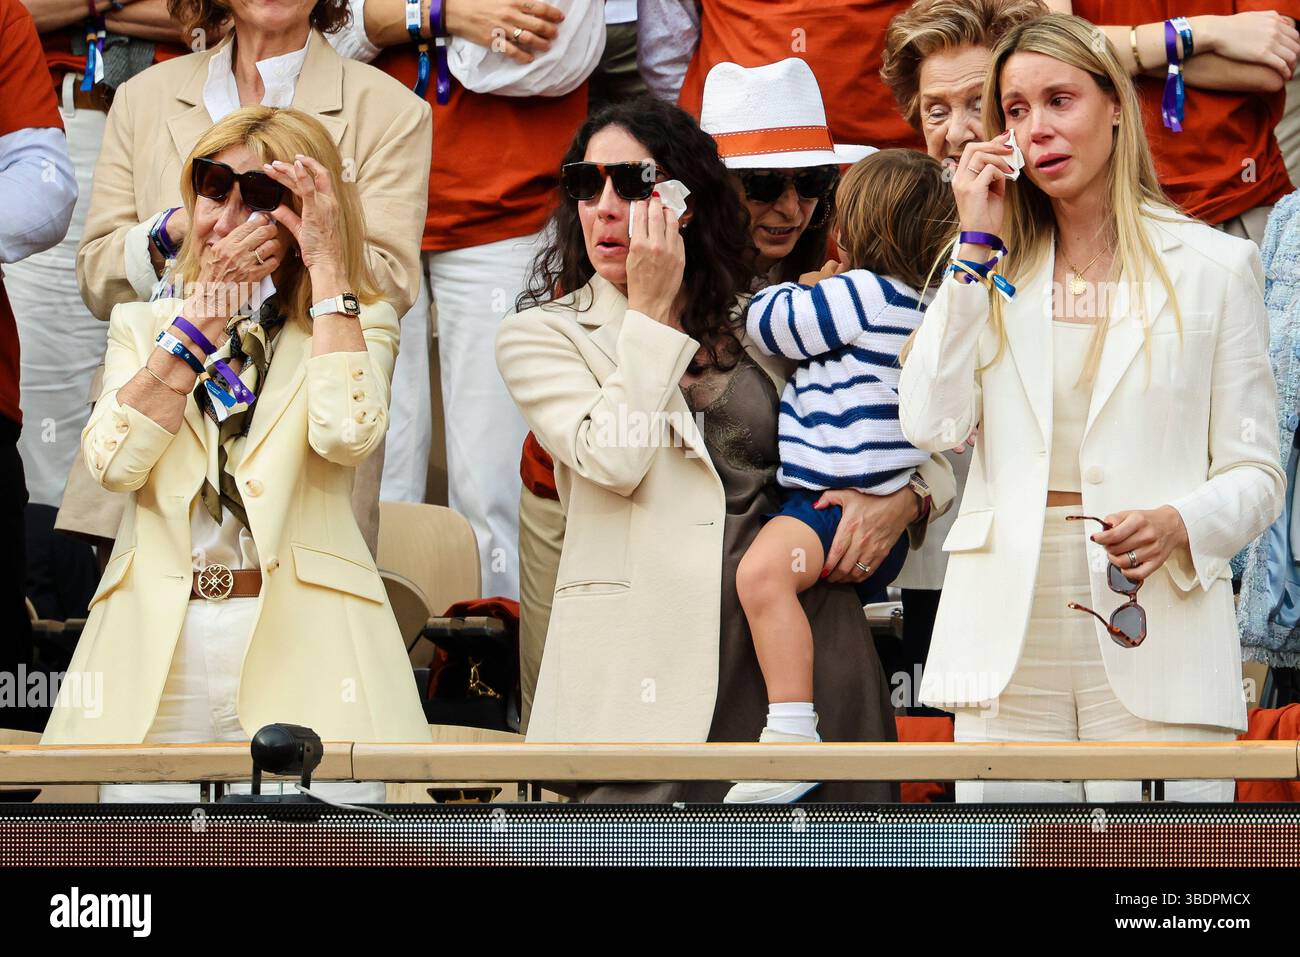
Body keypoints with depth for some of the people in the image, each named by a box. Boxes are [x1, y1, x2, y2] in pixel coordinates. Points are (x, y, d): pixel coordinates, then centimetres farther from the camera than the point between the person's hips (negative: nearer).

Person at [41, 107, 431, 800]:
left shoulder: (358, 321, 9)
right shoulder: (141, 325, 16)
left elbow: (346, 435, -15)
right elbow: (114, 462, -4)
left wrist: (326, 265, -8)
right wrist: (207, 312, -4)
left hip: (300, 648, -2)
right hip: (157, 657, 2)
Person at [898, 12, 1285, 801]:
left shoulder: (1217, 267, 6)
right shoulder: (994, 270, 15)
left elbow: (1255, 473, 3)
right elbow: (933, 424, -1)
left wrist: (1177, 526, -18)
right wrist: (977, 245, 0)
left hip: (1156, 638, -2)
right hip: (1009, 636, 2)